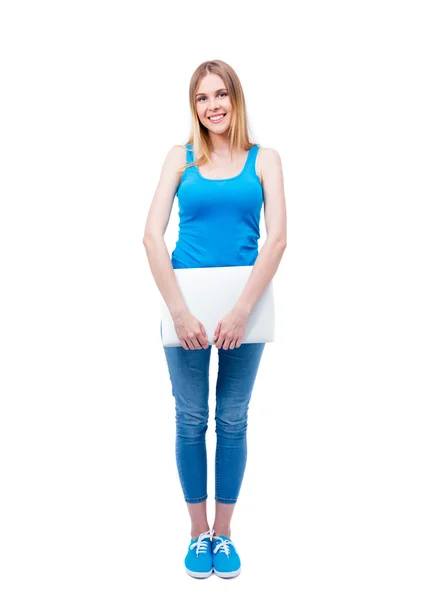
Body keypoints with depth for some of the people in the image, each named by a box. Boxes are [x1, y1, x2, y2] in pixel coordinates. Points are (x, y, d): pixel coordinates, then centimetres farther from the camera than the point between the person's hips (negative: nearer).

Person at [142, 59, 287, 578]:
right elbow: (152, 236, -5)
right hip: (186, 304, 0)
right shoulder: (181, 157, 4)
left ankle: (223, 532, 27)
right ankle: (197, 531, 27)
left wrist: (242, 311, -17)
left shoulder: (264, 160, 3)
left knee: (233, 421, 10)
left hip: (244, 303, 0)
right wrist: (179, 311, -14)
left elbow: (277, 237, -8)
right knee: (191, 421, 8)